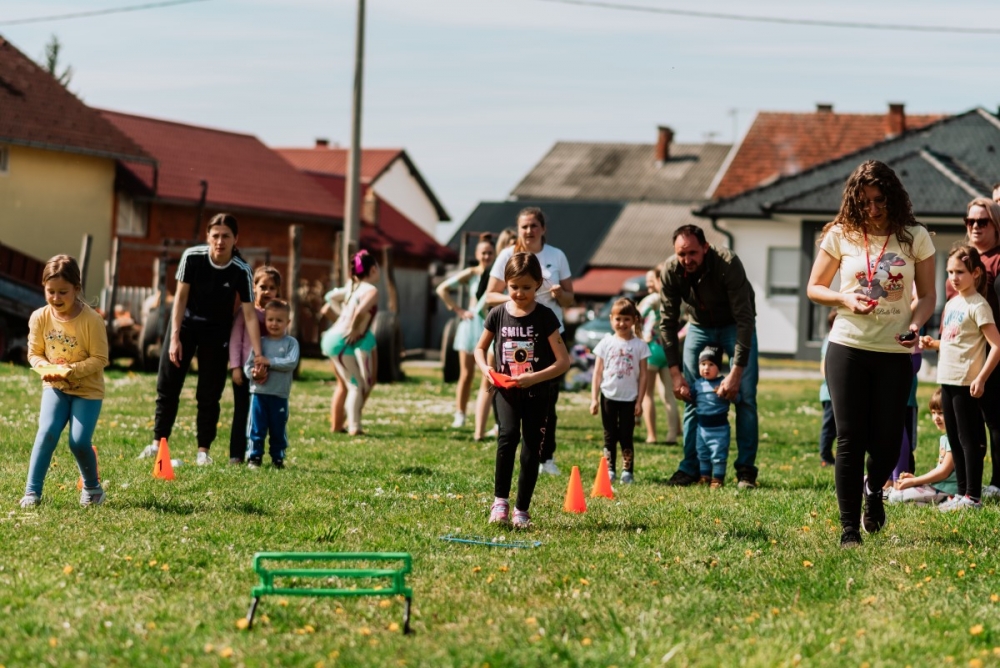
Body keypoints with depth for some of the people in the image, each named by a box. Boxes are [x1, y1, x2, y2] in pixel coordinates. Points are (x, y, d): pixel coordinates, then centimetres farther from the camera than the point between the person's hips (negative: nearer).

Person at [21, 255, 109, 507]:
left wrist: (70, 370, -28)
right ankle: (32, 491, -13)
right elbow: (34, 353, 1)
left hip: (87, 389, -2)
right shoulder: (40, 318, -8)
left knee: (79, 441, -12)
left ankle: (92, 487, 16)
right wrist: (46, 368, -20)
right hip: (55, 386, 3)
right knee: (47, 432, -18)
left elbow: (99, 359, -16)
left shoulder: (91, 319, -18)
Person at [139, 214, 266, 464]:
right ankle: (157, 442, 11)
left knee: (209, 394, 0)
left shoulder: (241, 271, -22)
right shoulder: (192, 257, -21)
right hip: (185, 323, 1)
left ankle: (203, 450, 8)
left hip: (216, 332, -1)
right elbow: (181, 297, -13)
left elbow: (249, 314, -19)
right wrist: (174, 337, -14)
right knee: (167, 385, 2)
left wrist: (258, 354, -23)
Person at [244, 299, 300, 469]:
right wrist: (253, 373, -18)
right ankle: (255, 457, 9)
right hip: (259, 392, 1)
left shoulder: (291, 343, 1)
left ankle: (278, 458, 18)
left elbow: (291, 363, -13)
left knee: (278, 429, 7)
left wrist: (269, 362, -17)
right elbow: (248, 364, 4)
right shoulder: (260, 342, 7)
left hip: (280, 395, -1)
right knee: (257, 428, 1)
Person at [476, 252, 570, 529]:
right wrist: (485, 368, -7)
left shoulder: (545, 317, -7)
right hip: (505, 390, 1)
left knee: (531, 452, 2)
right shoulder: (498, 314, 0)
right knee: (508, 435, -23)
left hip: (537, 393, -1)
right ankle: (500, 500, -15)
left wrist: (535, 378, -22)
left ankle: (521, 511, 15)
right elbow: (480, 348, 15)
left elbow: (563, 361, -9)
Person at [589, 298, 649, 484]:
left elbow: (643, 375, 1)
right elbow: (597, 372, 5)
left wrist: (639, 401, -2)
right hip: (608, 396, 1)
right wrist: (594, 398, 0)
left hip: (629, 398, -1)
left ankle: (628, 471, 9)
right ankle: (609, 471, 12)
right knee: (610, 436, 7)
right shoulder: (606, 343, 3)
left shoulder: (639, 345, 0)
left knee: (626, 436, 2)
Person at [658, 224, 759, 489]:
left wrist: (736, 373, -36)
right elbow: (667, 322, -15)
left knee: (745, 396, -11)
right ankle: (690, 468, 3)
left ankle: (746, 470, -5)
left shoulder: (728, 264, -33)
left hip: (734, 326, -3)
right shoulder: (671, 271, -23)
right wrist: (675, 374, -21)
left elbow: (744, 319, -32)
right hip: (699, 326, 3)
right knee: (690, 396, -4)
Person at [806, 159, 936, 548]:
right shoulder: (841, 235, 0)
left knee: (887, 440, 4)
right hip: (848, 347, 0)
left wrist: (915, 326, -16)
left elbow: (926, 296, 4)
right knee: (850, 440, -3)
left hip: (895, 353, 1)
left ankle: (874, 490, 38)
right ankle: (849, 528, 3)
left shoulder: (915, 238, 0)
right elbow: (814, 288, 7)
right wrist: (845, 300, -12)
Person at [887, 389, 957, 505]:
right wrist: (915, 478, 8)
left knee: (896, 497, -18)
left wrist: (914, 481, -12)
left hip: (945, 491, -10)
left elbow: (944, 471, -18)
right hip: (938, 485, 10)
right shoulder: (944, 438, 18)